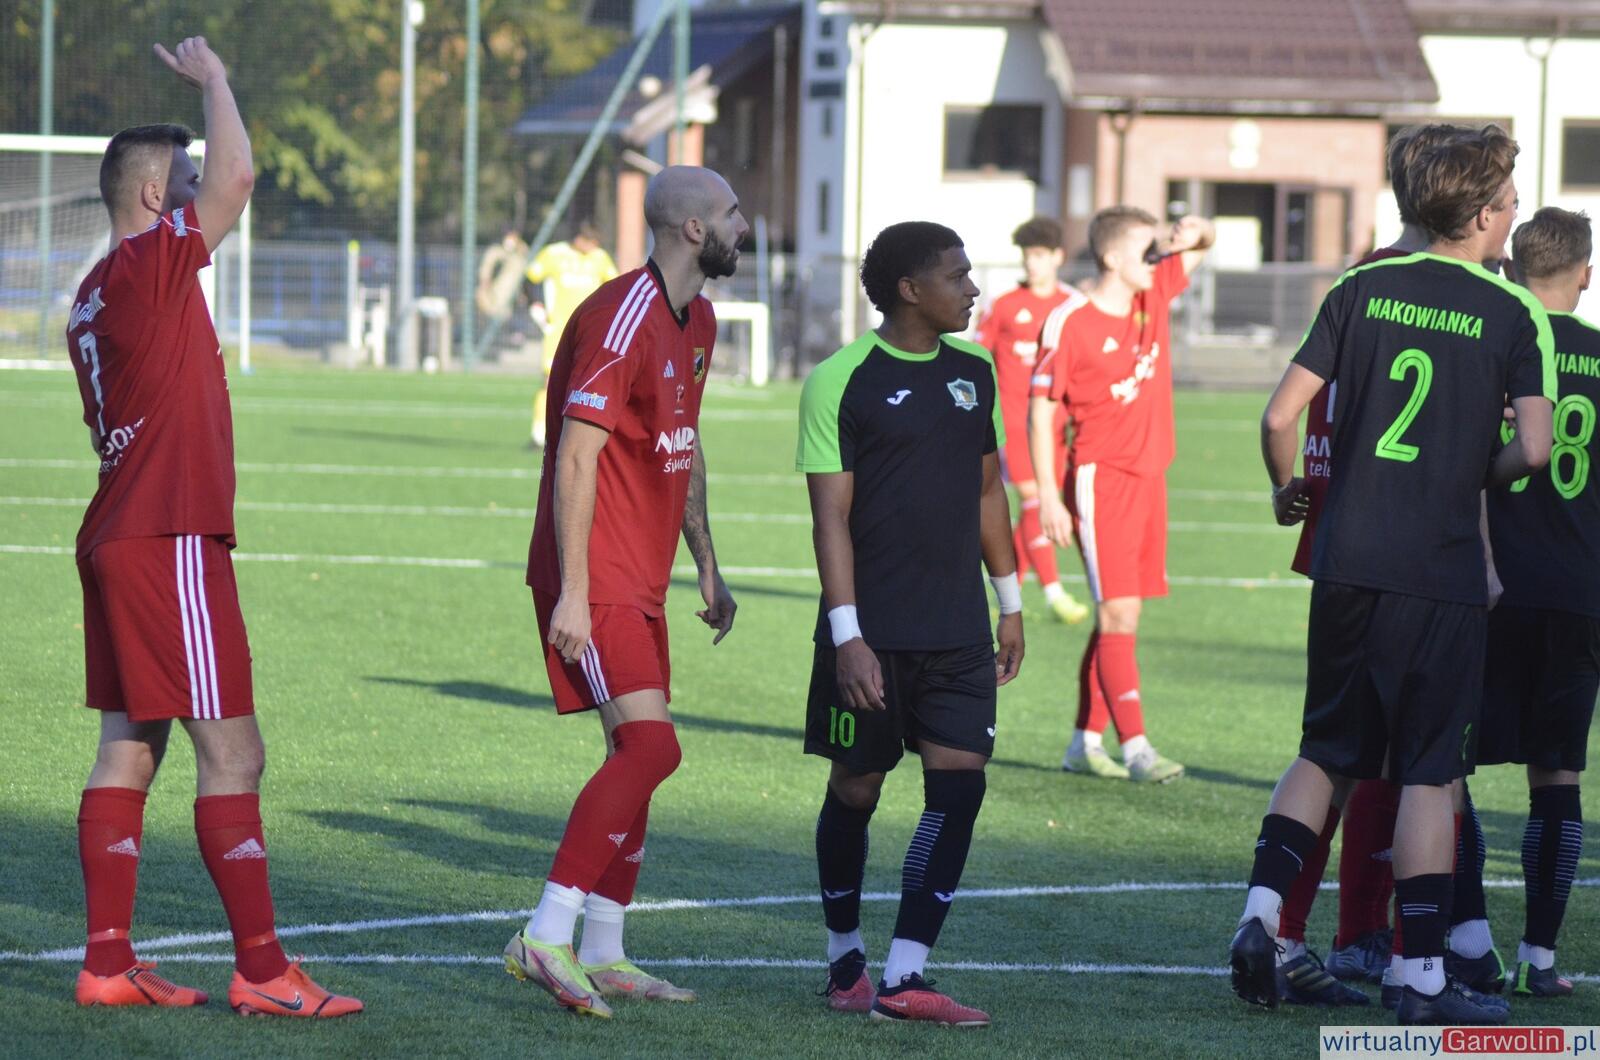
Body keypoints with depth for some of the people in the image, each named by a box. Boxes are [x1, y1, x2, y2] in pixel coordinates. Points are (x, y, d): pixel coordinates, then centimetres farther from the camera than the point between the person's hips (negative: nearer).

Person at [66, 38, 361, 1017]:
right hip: (171, 542, -10)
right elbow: (240, 175, -19)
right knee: (233, 754, -7)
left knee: (130, 750, 10)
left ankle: (108, 962, 10)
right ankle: (263, 971, -7)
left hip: (119, 536, 10)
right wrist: (213, 81, -5)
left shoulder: (100, 295, 15)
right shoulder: (149, 265, -13)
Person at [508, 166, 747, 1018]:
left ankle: (601, 956, 16)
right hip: (598, 577, -10)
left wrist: (707, 565, 22)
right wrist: (572, 594, -22)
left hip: (642, 580, 10)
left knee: (635, 756, 10)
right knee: (649, 747, -18)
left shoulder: (696, 322, 13)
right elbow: (575, 458, -20)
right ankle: (545, 938, -17)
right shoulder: (621, 319, -18)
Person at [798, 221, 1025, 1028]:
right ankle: (845, 958, 26)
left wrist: (1009, 602, 18)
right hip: (873, 631, -5)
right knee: (855, 788, 6)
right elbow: (831, 516, -11)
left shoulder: (975, 370, 10)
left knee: (959, 783, -7)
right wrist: (846, 634, -17)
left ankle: (902, 978, -8)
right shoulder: (841, 382, -9)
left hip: (958, 630, 5)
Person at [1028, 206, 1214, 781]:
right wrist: (1048, 496, -12)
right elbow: (1040, 409, -9)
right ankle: (1136, 749, -15)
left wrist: (1196, 232, -5)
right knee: (1118, 613, -12)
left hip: (1149, 476, 7)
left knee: (1120, 615, 10)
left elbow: (1203, 244, 21)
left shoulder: (1156, 292, 5)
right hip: (1101, 479, -7)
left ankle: (1086, 742, 17)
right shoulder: (1069, 324, -13)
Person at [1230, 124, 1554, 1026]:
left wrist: (1288, 491, 19)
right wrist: (1480, 476, 9)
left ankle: (1262, 912, 2)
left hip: (1347, 560, 3)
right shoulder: (1516, 314, -4)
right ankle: (1426, 976, 3)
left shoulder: (1361, 289, 4)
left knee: (1328, 754, 17)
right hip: (1442, 572, -3)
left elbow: (1281, 418, 0)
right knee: (1430, 773, 2)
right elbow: (1535, 448, -12)